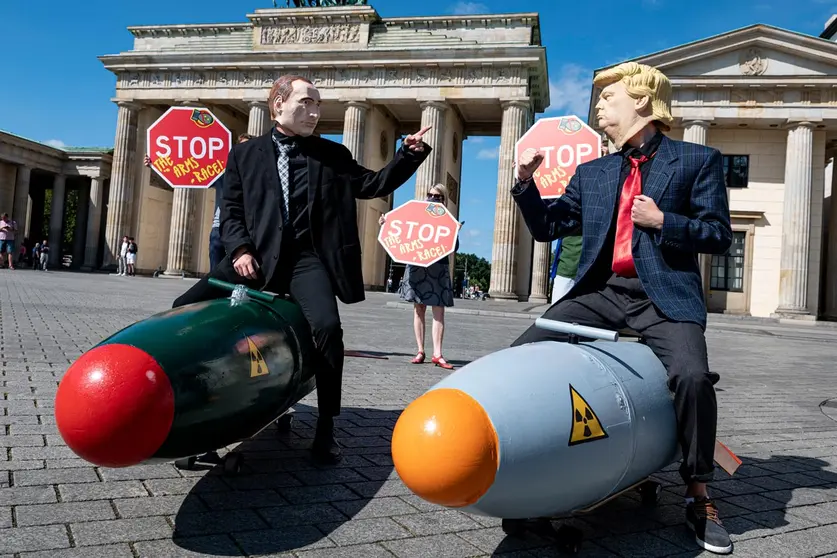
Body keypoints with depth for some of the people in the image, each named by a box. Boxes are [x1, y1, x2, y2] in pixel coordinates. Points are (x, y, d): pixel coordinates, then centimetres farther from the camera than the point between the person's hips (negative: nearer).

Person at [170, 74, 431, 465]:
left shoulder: (332, 154, 15)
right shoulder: (244, 154, 13)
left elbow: (373, 185, 14)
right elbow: (230, 209, 9)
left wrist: (409, 154, 1)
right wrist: (240, 250, -8)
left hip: (306, 256, -1)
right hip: (256, 253, 2)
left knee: (327, 327, -25)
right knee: (186, 308, -8)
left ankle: (325, 429, -9)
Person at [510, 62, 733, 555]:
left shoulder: (698, 160, 6)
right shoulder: (592, 173, 18)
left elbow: (720, 235, 3)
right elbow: (547, 227, 16)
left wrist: (662, 222, -12)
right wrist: (526, 181, 2)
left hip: (664, 296, -4)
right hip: (600, 292, 4)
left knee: (692, 376, -29)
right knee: (522, 353, -10)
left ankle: (699, 495, -5)